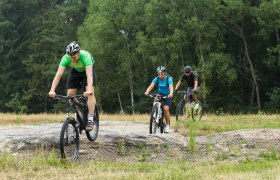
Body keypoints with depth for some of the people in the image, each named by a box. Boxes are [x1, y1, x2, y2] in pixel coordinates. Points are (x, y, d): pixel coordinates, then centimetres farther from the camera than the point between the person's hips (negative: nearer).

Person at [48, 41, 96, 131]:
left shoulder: (85, 56, -41)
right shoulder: (65, 58, -34)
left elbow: (89, 74, -51)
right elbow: (58, 74, -40)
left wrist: (89, 90, -65)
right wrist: (52, 90, -52)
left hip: (88, 69, -3)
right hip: (76, 70, 3)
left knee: (90, 93, -22)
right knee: (70, 94, -10)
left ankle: (90, 120, -21)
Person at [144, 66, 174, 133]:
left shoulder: (168, 79, -20)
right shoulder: (156, 79, -12)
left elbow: (171, 87, -34)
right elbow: (151, 86, -23)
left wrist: (171, 94, -55)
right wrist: (147, 92, -44)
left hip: (167, 96, -4)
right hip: (160, 95, 4)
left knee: (165, 109, -21)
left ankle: (168, 125, -6)